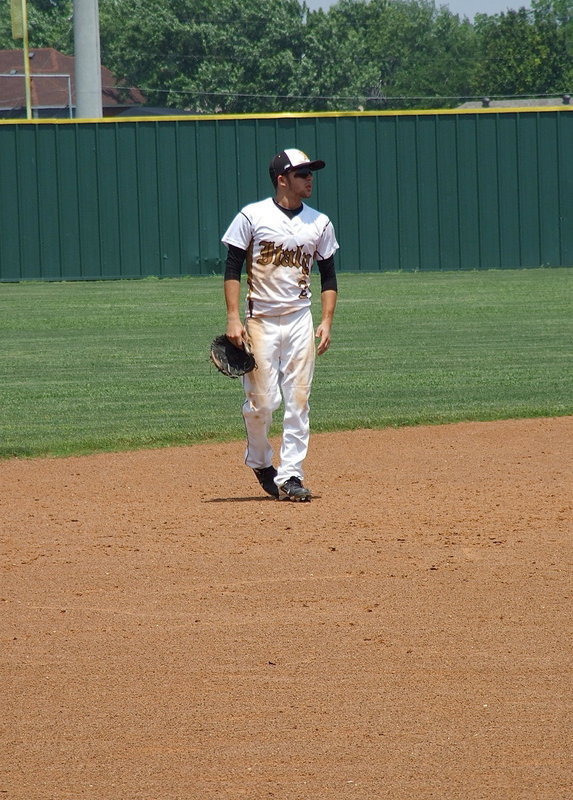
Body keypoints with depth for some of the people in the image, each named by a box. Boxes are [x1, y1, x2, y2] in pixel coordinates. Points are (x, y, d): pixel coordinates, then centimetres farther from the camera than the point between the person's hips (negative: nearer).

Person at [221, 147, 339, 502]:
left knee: (298, 401, -3)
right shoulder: (252, 217, -3)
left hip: (300, 322, 3)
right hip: (261, 322, -3)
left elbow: (329, 276, 13)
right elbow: (233, 269, -2)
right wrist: (234, 319, -11)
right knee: (262, 401, -5)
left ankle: (290, 476, 0)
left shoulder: (319, 223, 8)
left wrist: (327, 321, 1)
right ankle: (260, 462, 20)